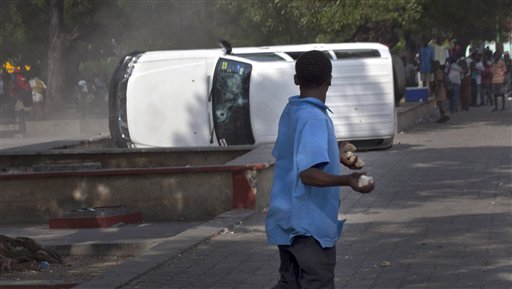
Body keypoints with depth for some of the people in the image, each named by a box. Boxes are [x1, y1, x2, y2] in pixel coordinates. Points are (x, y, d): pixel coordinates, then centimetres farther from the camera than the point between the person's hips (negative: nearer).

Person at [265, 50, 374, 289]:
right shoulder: (314, 119, -20)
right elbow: (309, 173, -30)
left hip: (288, 220, 9)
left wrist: (335, 154, 33)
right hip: (309, 224, -9)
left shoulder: (291, 111, 8)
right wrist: (347, 180, -43)